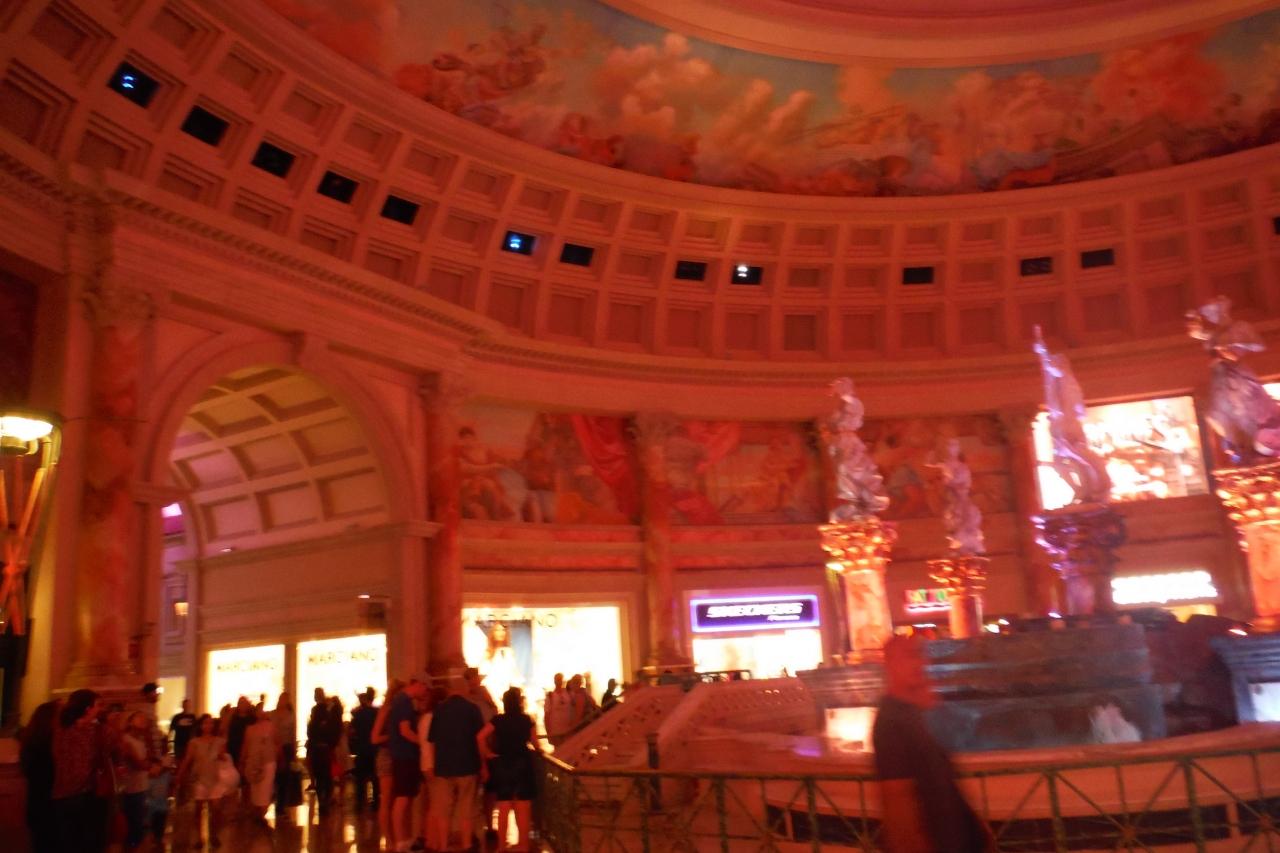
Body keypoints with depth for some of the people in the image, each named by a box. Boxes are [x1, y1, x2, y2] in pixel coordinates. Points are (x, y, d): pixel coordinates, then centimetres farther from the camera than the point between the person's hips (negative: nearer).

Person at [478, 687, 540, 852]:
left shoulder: (498, 720, -4)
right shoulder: (527, 719, -4)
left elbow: (480, 737, -15)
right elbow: (535, 743, 0)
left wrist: (487, 754, -4)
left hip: (502, 765, 1)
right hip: (522, 764, -1)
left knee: (504, 808, 9)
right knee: (523, 808, 8)